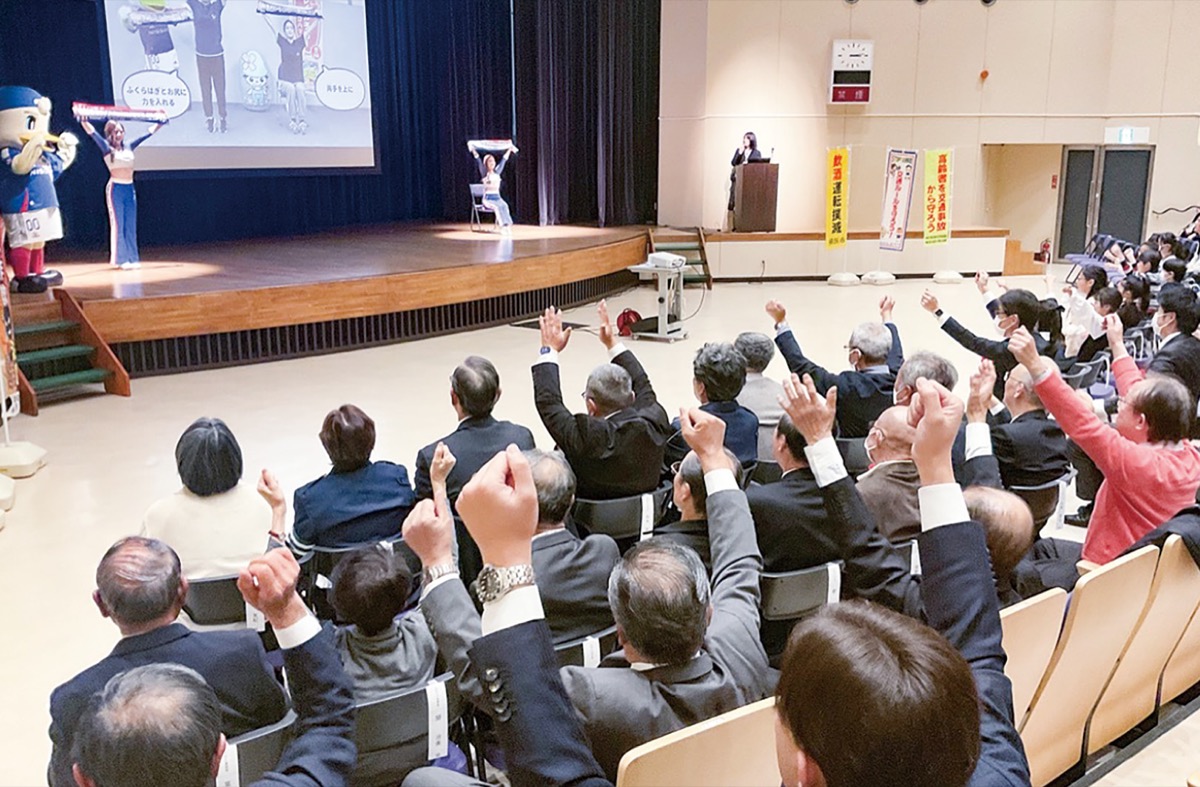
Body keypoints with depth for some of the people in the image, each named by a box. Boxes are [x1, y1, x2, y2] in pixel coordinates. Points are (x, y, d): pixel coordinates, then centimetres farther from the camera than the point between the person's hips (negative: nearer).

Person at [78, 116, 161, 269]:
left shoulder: (128, 147, 12)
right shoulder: (107, 148, 0)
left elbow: (148, 132, 18)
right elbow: (91, 132, -12)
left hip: (130, 189, 5)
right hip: (115, 189, -5)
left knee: (131, 226, 6)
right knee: (118, 225, -3)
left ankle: (131, 258, 10)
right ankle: (120, 259, -1)